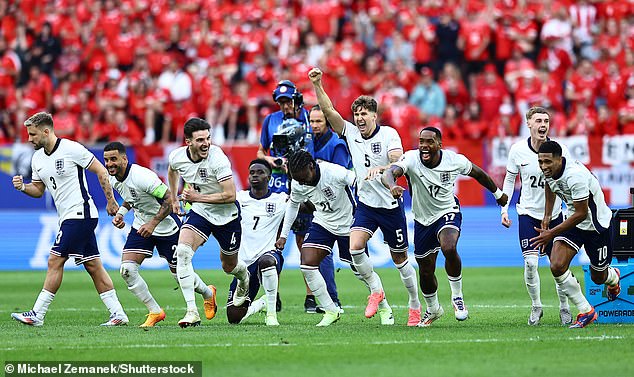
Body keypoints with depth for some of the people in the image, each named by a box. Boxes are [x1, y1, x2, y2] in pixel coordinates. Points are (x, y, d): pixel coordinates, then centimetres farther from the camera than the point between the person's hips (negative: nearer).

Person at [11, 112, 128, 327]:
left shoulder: (71, 149, -13)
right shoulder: (37, 158, 11)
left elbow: (100, 171, -7)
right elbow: (39, 190, 19)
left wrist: (110, 200, -7)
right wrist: (22, 187, -2)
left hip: (80, 214, -9)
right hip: (67, 218, 9)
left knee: (55, 261, -11)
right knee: (92, 265, 7)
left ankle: (37, 315, -10)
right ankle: (117, 314, 9)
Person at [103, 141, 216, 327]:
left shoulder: (142, 176, -30)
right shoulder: (113, 179, -5)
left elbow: (169, 199, -26)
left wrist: (153, 224, -31)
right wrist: (121, 212, -1)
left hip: (166, 227, -6)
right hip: (140, 226, 6)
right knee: (127, 269, -13)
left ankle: (208, 294, 41)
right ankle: (155, 312, 0)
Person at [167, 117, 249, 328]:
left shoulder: (218, 159, -29)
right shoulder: (177, 157, -13)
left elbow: (230, 195, -27)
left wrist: (197, 197, -27)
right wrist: (174, 199, 18)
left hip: (227, 215, -3)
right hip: (200, 213, 3)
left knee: (229, 266, 15)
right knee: (182, 251, -24)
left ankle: (244, 279, 57)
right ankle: (192, 312, -24)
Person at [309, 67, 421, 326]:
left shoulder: (388, 134, -11)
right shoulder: (350, 132, 0)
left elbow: (398, 161, -26)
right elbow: (328, 111, -7)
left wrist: (379, 168, -45)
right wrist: (317, 85, -19)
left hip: (390, 205, -3)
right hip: (366, 204, 3)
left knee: (400, 258, 7)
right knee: (355, 247, -20)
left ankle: (415, 305, 24)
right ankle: (376, 292, -1)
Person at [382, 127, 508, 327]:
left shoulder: (455, 160, -17)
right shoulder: (411, 159, -21)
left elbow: (478, 173, 4)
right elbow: (389, 173, -40)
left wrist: (498, 193, 19)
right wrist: (393, 186, -64)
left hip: (448, 213, -2)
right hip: (423, 220, 2)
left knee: (449, 249, -34)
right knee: (426, 273, 12)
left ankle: (457, 295, -11)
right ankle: (433, 309, 42)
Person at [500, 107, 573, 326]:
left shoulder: (560, 150, -10)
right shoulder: (517, 150, -7)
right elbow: (509, 179, 7)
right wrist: (504, 209, 0)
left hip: (554, 215, 0)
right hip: (528, 214, 0)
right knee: (530, 263, -13)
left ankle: (564, 308, 22)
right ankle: (535, 306, 7)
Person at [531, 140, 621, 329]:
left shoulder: (575, 176, -35)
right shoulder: (549, 171, -11)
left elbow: (581, 214, -29)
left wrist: (551, 233, -29)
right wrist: (547, 216, 13)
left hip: (596, 225, -6)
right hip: (573, 221, 6)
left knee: (598, 277, 11)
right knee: (557, 267, -16)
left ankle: (613, 277, 51)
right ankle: (585, 312, -2)